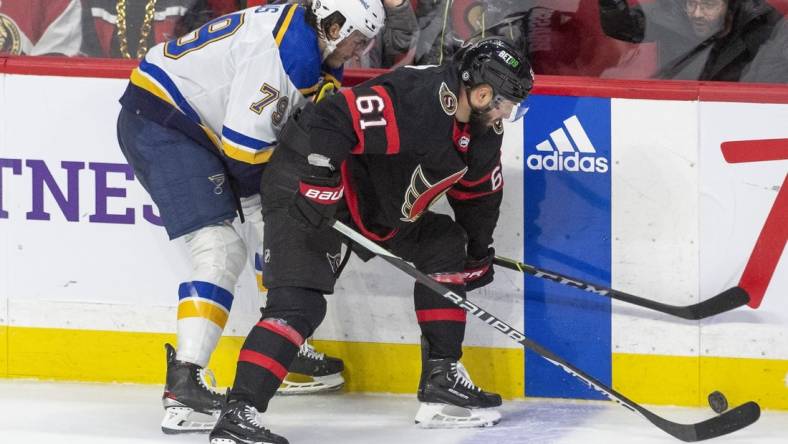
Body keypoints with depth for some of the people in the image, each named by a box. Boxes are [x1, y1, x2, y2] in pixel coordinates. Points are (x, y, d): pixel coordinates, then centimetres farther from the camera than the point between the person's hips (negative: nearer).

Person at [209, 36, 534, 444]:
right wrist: (318, 189, -35)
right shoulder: (415, 100, -29)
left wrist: (478, 253, 30)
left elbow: (478, 191, 22)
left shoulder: (483, 131, 3)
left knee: (444, 247, 12)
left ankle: (442, 381, 15)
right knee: (299, 303, -22)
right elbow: (330, 121, -33)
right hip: (304, 189, -10)